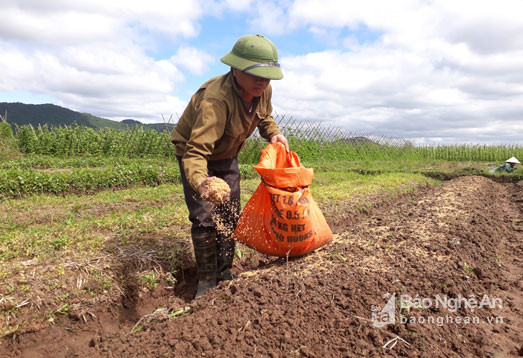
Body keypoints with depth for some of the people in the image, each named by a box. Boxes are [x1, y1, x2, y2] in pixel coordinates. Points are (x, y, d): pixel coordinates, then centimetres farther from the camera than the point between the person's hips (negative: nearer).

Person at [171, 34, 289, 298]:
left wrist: (274, 134, -14)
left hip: (226, 156, 7)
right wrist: (201, 182, -66)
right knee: (204, 218, -10)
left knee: (231, 216, 8)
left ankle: (224, 271, 25)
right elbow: (196, 152, -47)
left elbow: (264, 118, 6)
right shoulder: (215, 99, -40)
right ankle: (207, 279, 9)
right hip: (194, 152, -6)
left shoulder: (263, 90, -17)